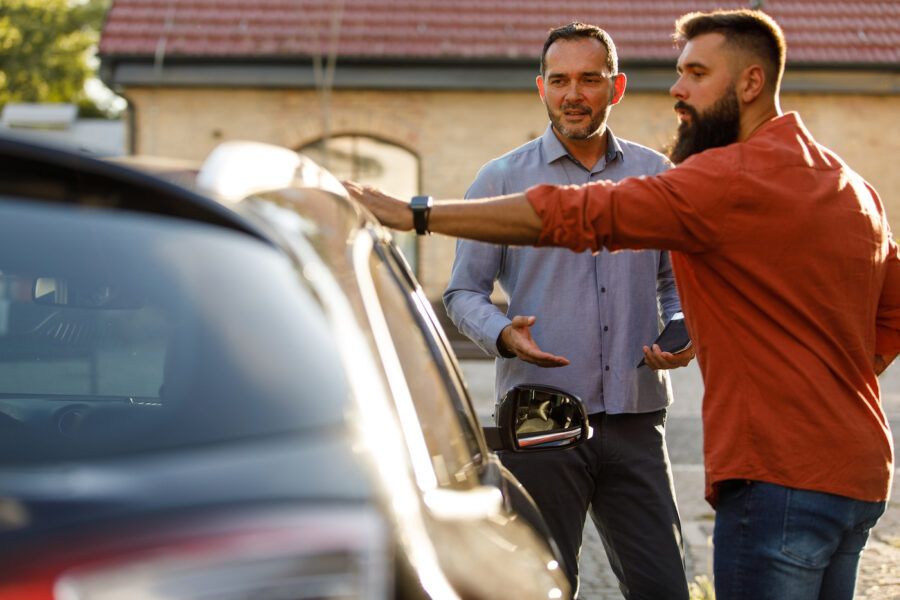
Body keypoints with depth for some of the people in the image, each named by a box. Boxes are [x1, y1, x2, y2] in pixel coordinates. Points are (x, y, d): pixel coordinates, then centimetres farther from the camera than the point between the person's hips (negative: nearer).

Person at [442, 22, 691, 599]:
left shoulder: (656, 174, 11)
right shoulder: (502, 178, 4)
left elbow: (676, 279, 19)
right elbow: (464, 292, 5)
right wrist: (503, 334, -16)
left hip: (635, 418, 2)